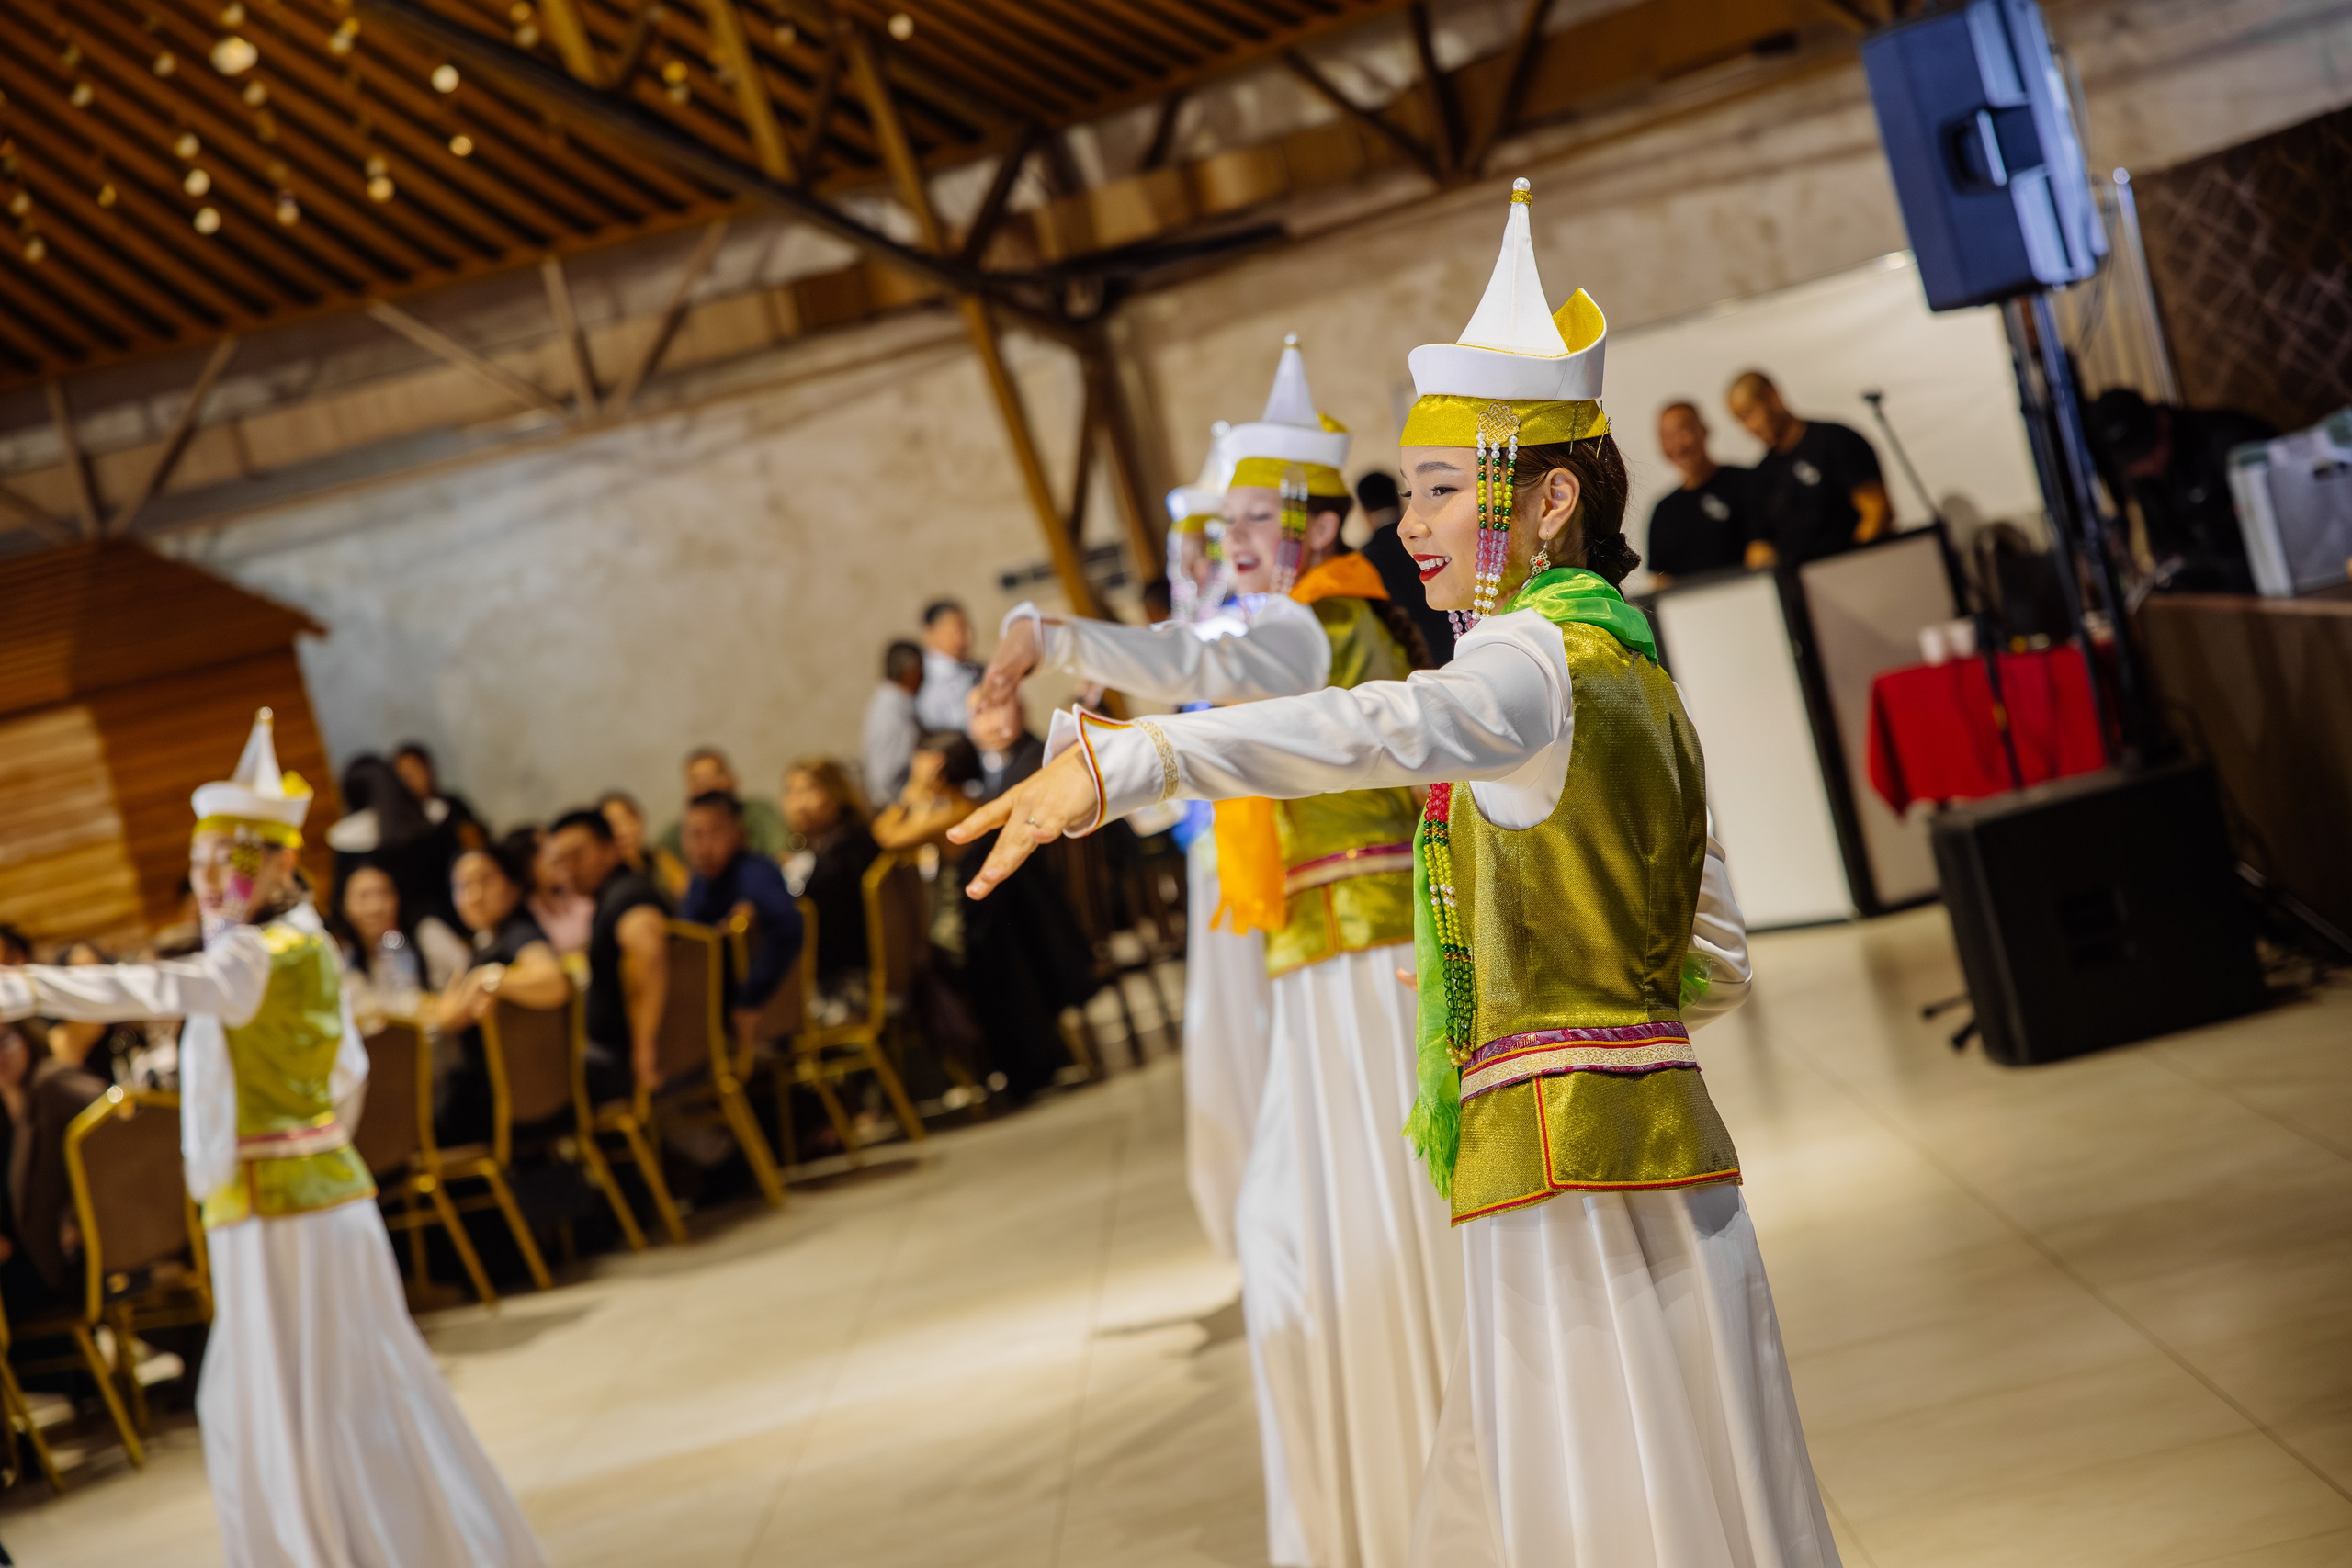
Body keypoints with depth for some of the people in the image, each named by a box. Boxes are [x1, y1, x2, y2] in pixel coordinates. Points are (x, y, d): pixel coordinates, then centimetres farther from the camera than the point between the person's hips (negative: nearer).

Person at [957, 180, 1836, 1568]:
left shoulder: (1538, 660, -11)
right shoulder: (1636, 675, 17)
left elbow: (1375, 729, -35)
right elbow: (1719, 964, 21)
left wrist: (1124, 759, -46)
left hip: (1569, 1159, -9)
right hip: (1654, 1144, 9)